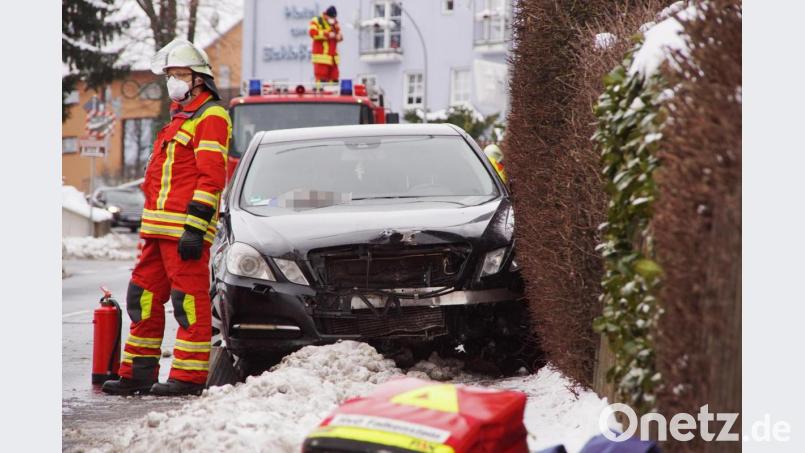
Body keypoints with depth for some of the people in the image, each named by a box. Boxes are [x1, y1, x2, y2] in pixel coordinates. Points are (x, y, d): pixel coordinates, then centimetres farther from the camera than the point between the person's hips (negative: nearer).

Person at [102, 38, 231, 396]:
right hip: (159, 229, 10)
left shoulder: (211, 117, -6)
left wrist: (195, 227, -21)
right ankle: (138, 373, 15)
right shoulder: (178, 118, 25)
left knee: (189, 300, -7)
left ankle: (189, 376, -5)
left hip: (185, 229, -10)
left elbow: (211, 176, -15)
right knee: (143, 297, 10)